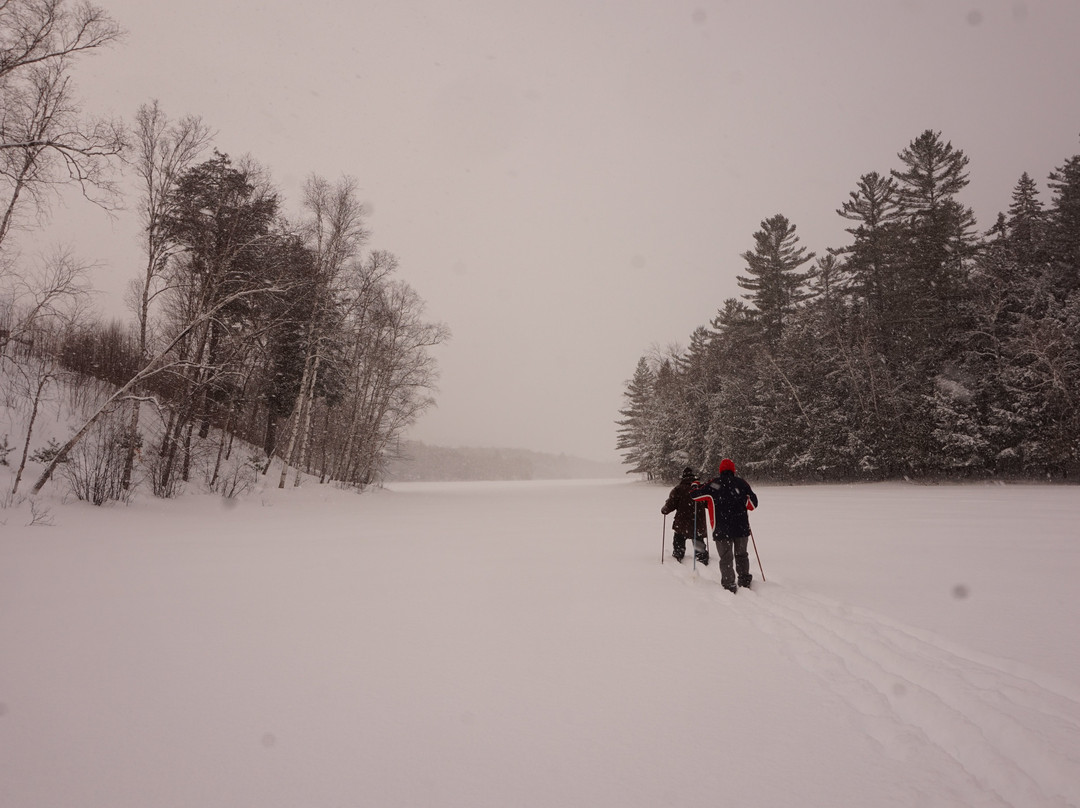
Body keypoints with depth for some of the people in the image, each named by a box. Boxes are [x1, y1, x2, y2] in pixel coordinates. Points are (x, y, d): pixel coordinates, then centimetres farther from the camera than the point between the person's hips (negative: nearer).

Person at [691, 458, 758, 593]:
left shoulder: (713, 484, -4)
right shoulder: (742, 483, 1)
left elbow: (693, 495, 3)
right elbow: (753, 503, 5)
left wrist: (696, 487, 24)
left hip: (722, 530, -2)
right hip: (742, 528, 3)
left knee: (726, 558, 5)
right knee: (741, 555, 21)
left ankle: (729, 586, 2)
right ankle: (745, 581, 29)